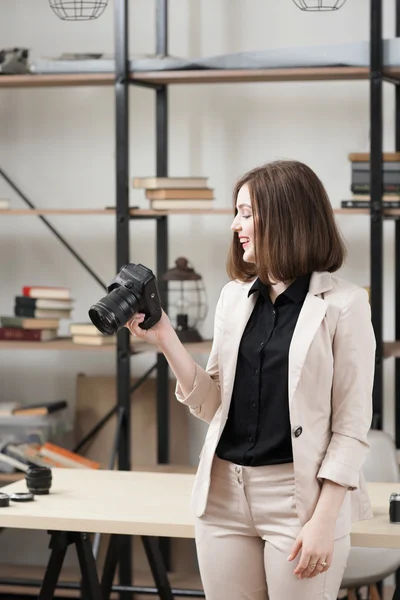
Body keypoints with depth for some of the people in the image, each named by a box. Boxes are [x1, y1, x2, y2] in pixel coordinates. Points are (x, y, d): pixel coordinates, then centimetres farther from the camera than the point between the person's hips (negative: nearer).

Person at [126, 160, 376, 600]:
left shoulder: (343, 304, -6)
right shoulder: (235, 296, 9)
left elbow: (351, 425, -7)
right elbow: (213, 406, 10)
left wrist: (324, 521, -13)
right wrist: (165, 341, -2)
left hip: (300, 497, -5)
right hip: (224, 496, 5)